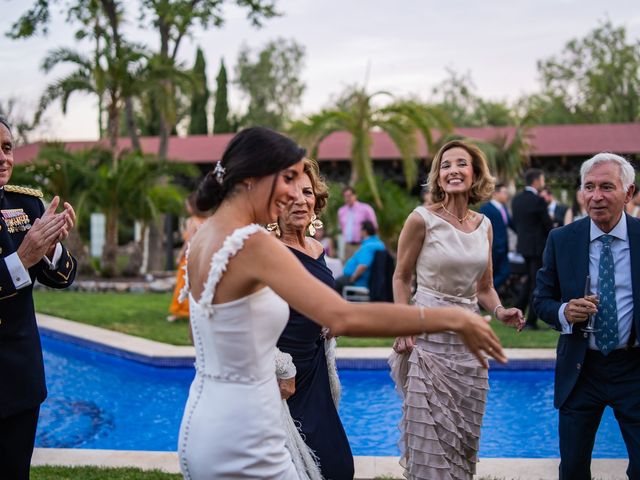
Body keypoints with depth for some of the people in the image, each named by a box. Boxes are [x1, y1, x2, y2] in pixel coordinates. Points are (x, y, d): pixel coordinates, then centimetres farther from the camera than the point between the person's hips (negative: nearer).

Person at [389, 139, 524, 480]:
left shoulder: (484, 225, 7)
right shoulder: (422, 219, -8)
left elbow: (484, 287, 14)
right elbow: (401, 278, -2)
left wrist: (500, 311, -6)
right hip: (429, 337, -5)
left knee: (465, 435, 11)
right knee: (430, 437, 0)